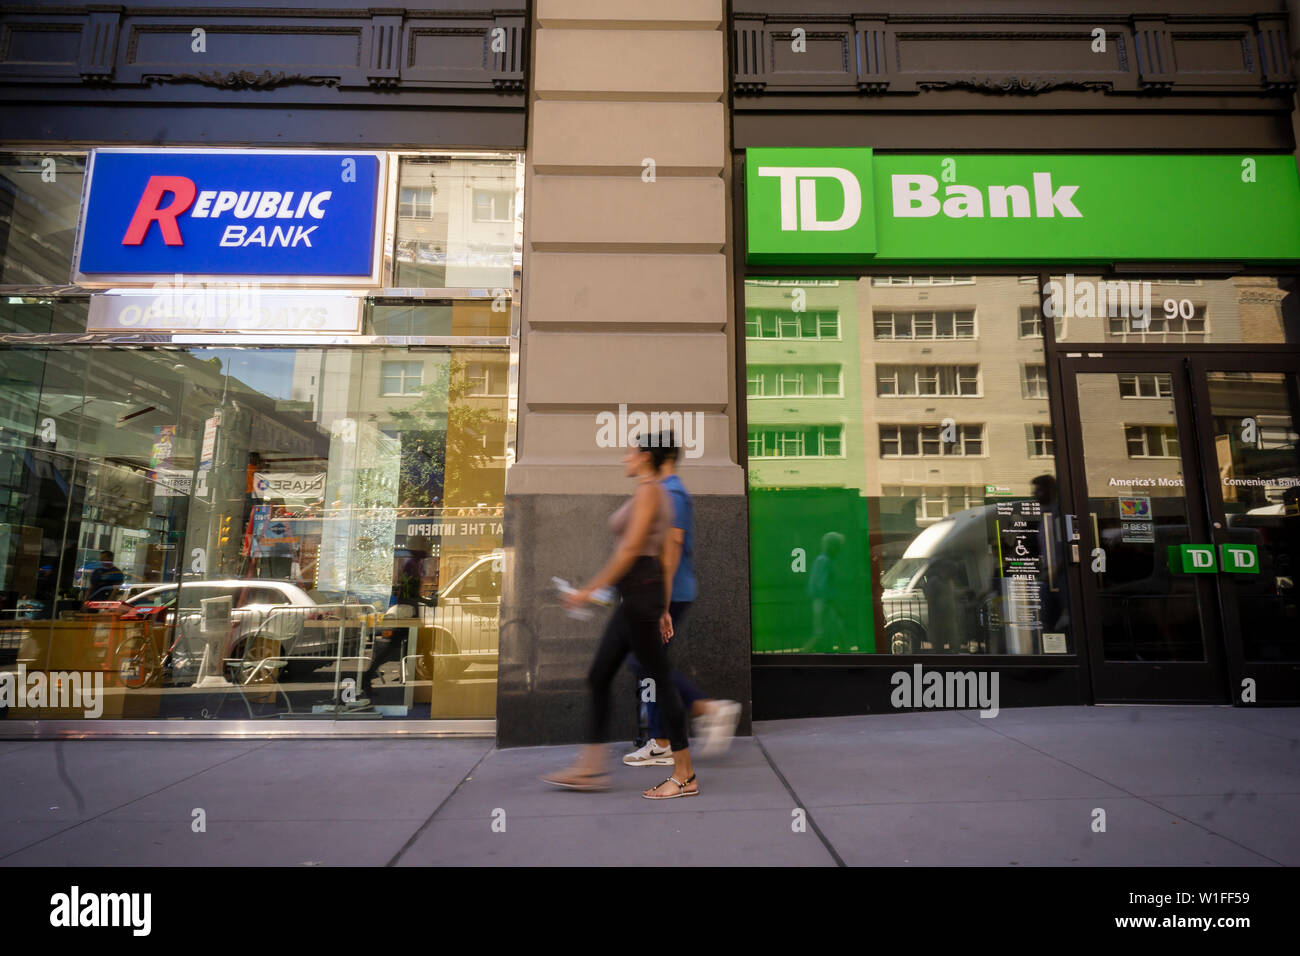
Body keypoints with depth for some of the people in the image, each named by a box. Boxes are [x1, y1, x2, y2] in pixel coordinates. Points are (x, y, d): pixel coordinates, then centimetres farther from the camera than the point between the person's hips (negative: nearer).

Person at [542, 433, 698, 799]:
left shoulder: (648, 490, -11)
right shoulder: (653, 491, 18)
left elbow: (629, 549, -19)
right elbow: (659, 551, 19)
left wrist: (589, 590, -17)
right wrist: (662, 608, 23)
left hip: (641, 589, -10)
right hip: (634, 594, 10)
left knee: (660, 679, -2)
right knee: (598, 677, 11)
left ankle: (685, 776, 9)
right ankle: (591, 767, 19)